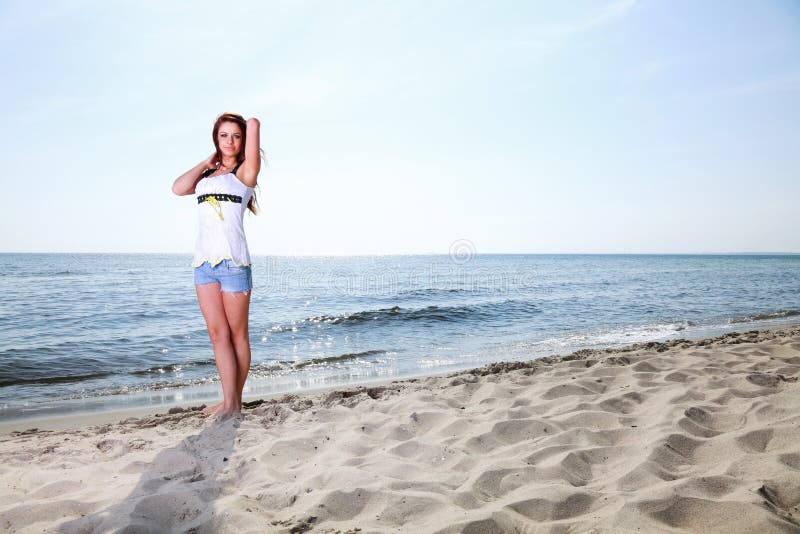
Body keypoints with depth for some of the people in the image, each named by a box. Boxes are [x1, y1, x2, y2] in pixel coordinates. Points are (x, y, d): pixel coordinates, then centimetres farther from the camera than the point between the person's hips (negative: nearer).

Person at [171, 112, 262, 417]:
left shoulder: (245, 171, 3)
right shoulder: (206, 174, 19)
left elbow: (255, 124, -6)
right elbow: (179, 188, 1)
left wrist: (247, 125, 17)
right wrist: (207, 162, 11)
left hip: (233, 260, -5)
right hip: (203, 260, 6)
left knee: (237, 335, 2)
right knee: (217, 334, 2)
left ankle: (235, 403, 9)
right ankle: (228, 401, 6)